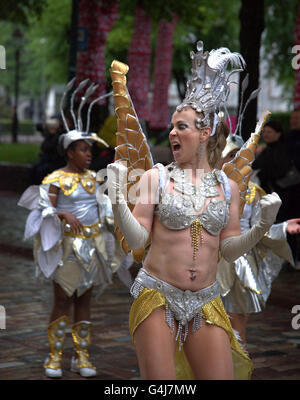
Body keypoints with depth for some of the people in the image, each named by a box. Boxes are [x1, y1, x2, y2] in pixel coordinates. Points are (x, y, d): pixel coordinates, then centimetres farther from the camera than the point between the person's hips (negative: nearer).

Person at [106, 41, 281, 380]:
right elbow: (137, 239, -4)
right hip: (157, 294, -2)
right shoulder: (156, 177, 0)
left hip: (205, 302, 2)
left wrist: (262, 227, -5)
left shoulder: (227, 186, 7)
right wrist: (118, 202, -17)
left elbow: (229, 248, 9)